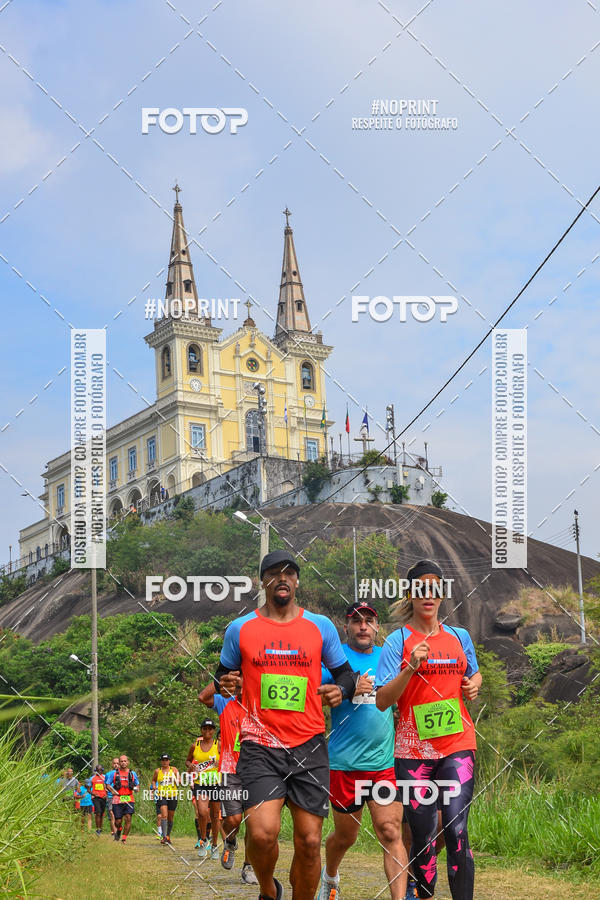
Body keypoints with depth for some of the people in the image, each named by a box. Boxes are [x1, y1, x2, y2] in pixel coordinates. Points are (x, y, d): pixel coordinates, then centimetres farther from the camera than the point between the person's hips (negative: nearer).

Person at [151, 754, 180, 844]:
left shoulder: (174, 769, 5)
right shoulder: (157, 771, 6)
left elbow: (179, 781, 3)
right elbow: (153, 780, 21)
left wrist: (174, 779, -17)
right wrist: (154, 786, 1)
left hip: (172, 796, 1)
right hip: (161, 796, -1)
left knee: (170, 817, 9)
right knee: (164, 815, -18)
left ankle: (168, 836, 27)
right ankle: (164, 837, -22)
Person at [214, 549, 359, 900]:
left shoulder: (321, 627, 9)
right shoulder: (240, 629, 7)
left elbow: (345, 672, 17)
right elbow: (223, 676, 17)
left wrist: (340, 690, -6)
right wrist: (225, 684, -7)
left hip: (310, 746, 2)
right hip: (260, 745, -2)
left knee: (309, 841, 0)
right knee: (262, 832, -19)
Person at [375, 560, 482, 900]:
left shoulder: (460, 637, 10)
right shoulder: (399, 639, -1)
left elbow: (474, 674, 29)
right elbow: (382, 701, -8)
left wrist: (474, 685, 5)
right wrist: (411, 666, -22)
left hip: (457, 745, 1)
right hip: (414, 749, -1)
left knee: (456, 831, -13)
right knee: (424, 837, 2)